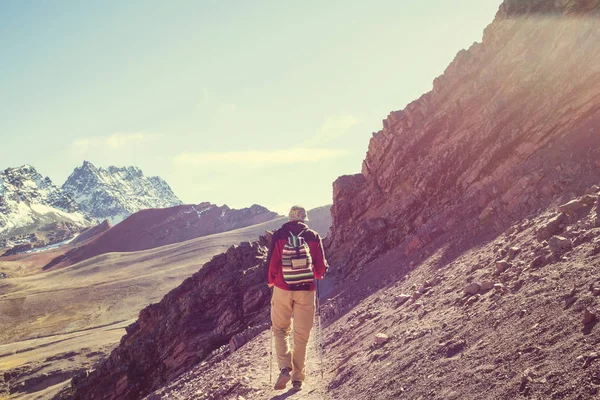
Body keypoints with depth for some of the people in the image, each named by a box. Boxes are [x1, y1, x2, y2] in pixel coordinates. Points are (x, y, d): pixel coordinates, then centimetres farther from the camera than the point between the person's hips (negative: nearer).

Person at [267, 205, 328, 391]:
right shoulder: (313, 236, -1)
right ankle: (297, 378, 15)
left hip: (282, 290, -1)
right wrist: (317, 275, 22)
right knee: (301, 335, 10)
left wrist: (271, 281, 15)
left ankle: (285, 368, -5)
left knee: (280, 330, 14)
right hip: (306, 291, 1)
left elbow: (272, 263, -4)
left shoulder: (279, 235, -3)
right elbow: (321, 267, 0)